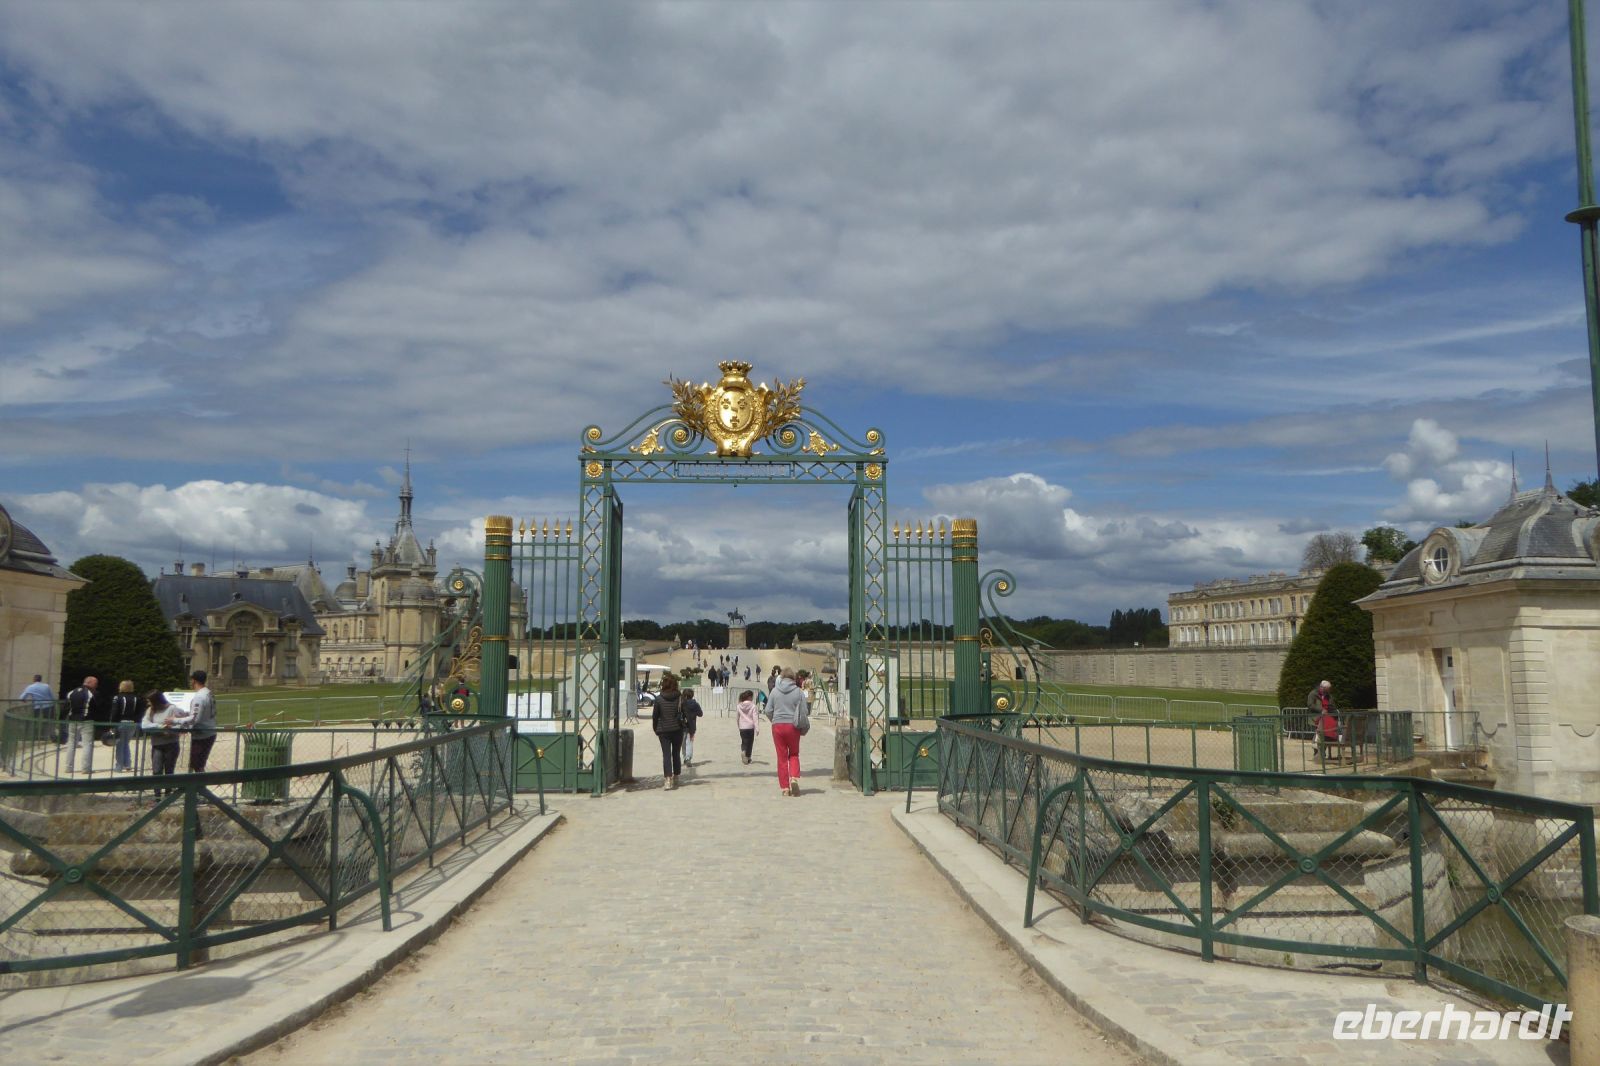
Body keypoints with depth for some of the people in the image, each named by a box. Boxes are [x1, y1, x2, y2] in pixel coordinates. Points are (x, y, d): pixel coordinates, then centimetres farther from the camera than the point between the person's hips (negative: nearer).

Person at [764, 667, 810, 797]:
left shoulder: (775, 691, 1)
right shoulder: (799, 692, -2)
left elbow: (768, 711, 2)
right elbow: (804, 711, -2)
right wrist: (804, 728, 12)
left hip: (777, 726, 1)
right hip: (793, 727, -1)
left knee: (782, 757, 6)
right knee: (794, 754, 15)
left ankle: (784, 787, 5)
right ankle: (794, 777, -8)